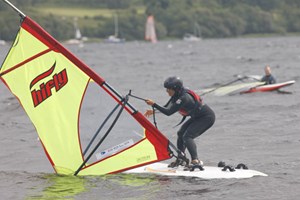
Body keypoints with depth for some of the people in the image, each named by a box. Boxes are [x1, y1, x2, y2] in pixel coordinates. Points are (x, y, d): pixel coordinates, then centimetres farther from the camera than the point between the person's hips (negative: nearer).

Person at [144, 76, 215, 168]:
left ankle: (195, 161, -24)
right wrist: (153, 111, -6)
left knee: (188, 136, -20)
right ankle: (180, 159, 15)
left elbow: (169, 112, -33)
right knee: (181, 133, 9)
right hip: (197, 117, 10)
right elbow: (167, 107, 6)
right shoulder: (177, 95, -2)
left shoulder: (184, 98, -31)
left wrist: (154, 104, -34)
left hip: (207, 117, -10)